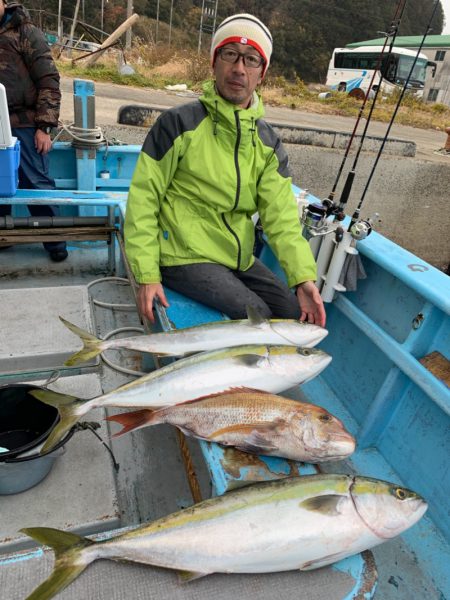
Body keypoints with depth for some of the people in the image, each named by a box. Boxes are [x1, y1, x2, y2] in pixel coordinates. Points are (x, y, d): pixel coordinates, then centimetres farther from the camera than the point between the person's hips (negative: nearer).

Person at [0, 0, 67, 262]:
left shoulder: (26, 32, -1)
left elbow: (49, 81, -6)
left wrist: (44, 127, -12)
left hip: (23, 125, -5)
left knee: (37, 183, -2)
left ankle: (55, 240, 10)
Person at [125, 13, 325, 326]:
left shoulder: (268, 141, 5)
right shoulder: (179, 123, -9)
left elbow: (281, 215, -6)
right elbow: (143, 200, -10)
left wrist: (304, 277, -20)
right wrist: (147, 277, -16)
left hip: (238, 258, 6)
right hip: (184, 256, -5)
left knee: (297, 314, -1)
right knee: (255, 314, -22)